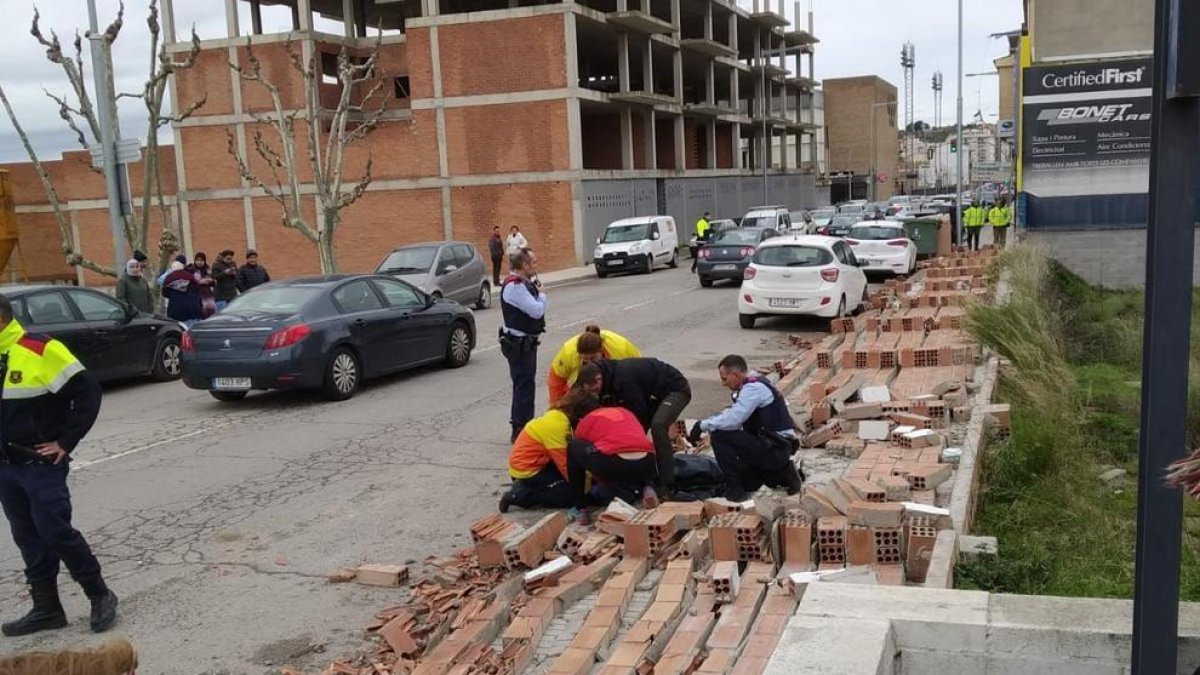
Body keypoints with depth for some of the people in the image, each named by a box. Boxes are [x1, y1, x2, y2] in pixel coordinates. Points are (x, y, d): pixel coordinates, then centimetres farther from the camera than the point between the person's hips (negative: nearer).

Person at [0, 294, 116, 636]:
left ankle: (100, 596, 10)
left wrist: (66, 442, -12)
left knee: (56, 533, -5)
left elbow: (88, 392, -16)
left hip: (42, 465, -7)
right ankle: (46, 608, 22)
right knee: (28, 540, 12)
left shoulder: (40, 350, -14)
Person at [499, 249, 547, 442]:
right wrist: (542, 295, -10)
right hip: (519, 344, -11)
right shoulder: (515, 287, -22)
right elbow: (537, 310, -26)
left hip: (526, 343, 11)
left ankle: (523, 425, 31)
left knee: (524, 385, 19)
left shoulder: (522, 284, 13)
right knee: (523, 386, -8)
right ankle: (520, 432, -4)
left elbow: (534, 310, 16)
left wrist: (538, 294, 0)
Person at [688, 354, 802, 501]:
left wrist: (703, 425, -14)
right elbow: (732, 413, 18)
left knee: (720, 436, -16)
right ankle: (784, 474, 18)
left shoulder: (753, 388, -18)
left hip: (774, 450, -11)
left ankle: (735, 489, -9)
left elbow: (732, 420, -26)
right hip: (776, 448, 11)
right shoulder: (754, 385, 14)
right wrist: (703, 424, 6)